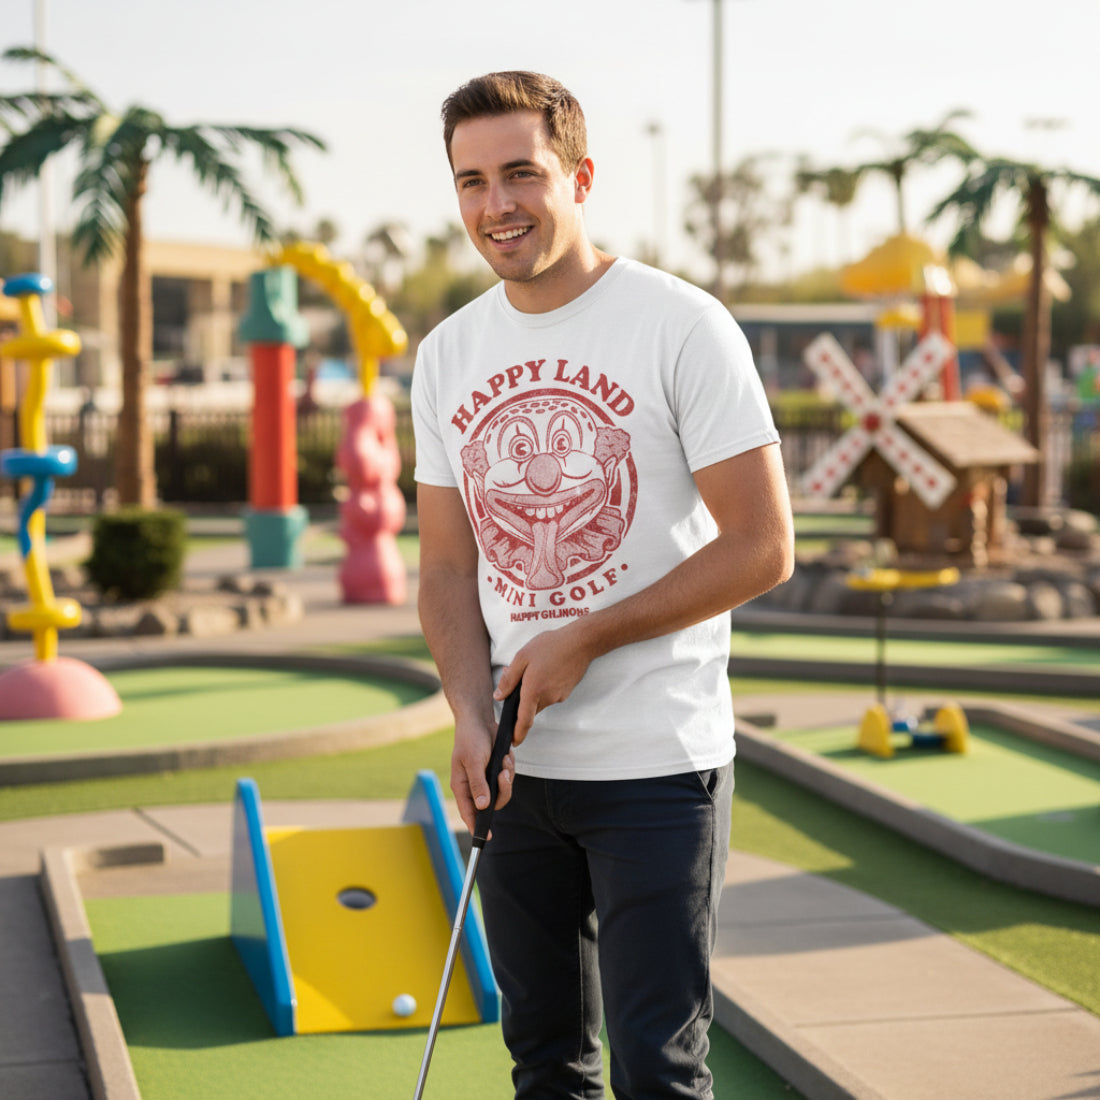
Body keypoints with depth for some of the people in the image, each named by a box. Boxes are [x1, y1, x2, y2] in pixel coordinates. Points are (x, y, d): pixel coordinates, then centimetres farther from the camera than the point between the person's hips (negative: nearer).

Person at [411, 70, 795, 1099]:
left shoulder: (683, 326, -9)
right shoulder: (446, 356, 8)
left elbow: (762, 547, -11)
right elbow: (448, 564, 11)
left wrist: (583, 640, -13)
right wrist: (471, 715, -6)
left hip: (659, 761, -5)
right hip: (517, 767, 5)